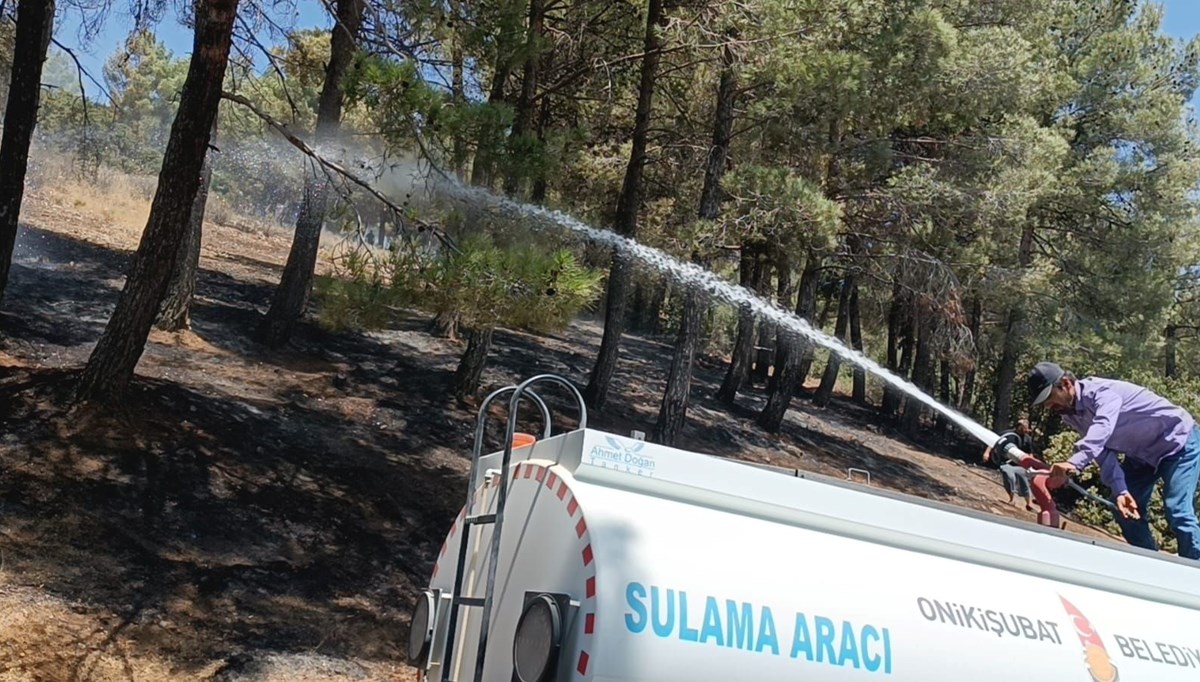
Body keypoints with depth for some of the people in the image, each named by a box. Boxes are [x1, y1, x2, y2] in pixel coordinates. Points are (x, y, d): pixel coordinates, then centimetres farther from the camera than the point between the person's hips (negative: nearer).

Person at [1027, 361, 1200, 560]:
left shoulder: (1102, 391, -31)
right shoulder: (1069, 415, -7)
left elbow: (1103, 428, -50)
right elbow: (1103, 452, -9)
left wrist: (1074, 463, -65)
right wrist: (1119, 491, -24)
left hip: (1179, 441, -8)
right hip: (1142, 453, 9)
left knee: (1177, 512, -20)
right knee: (1126, 510, 4)